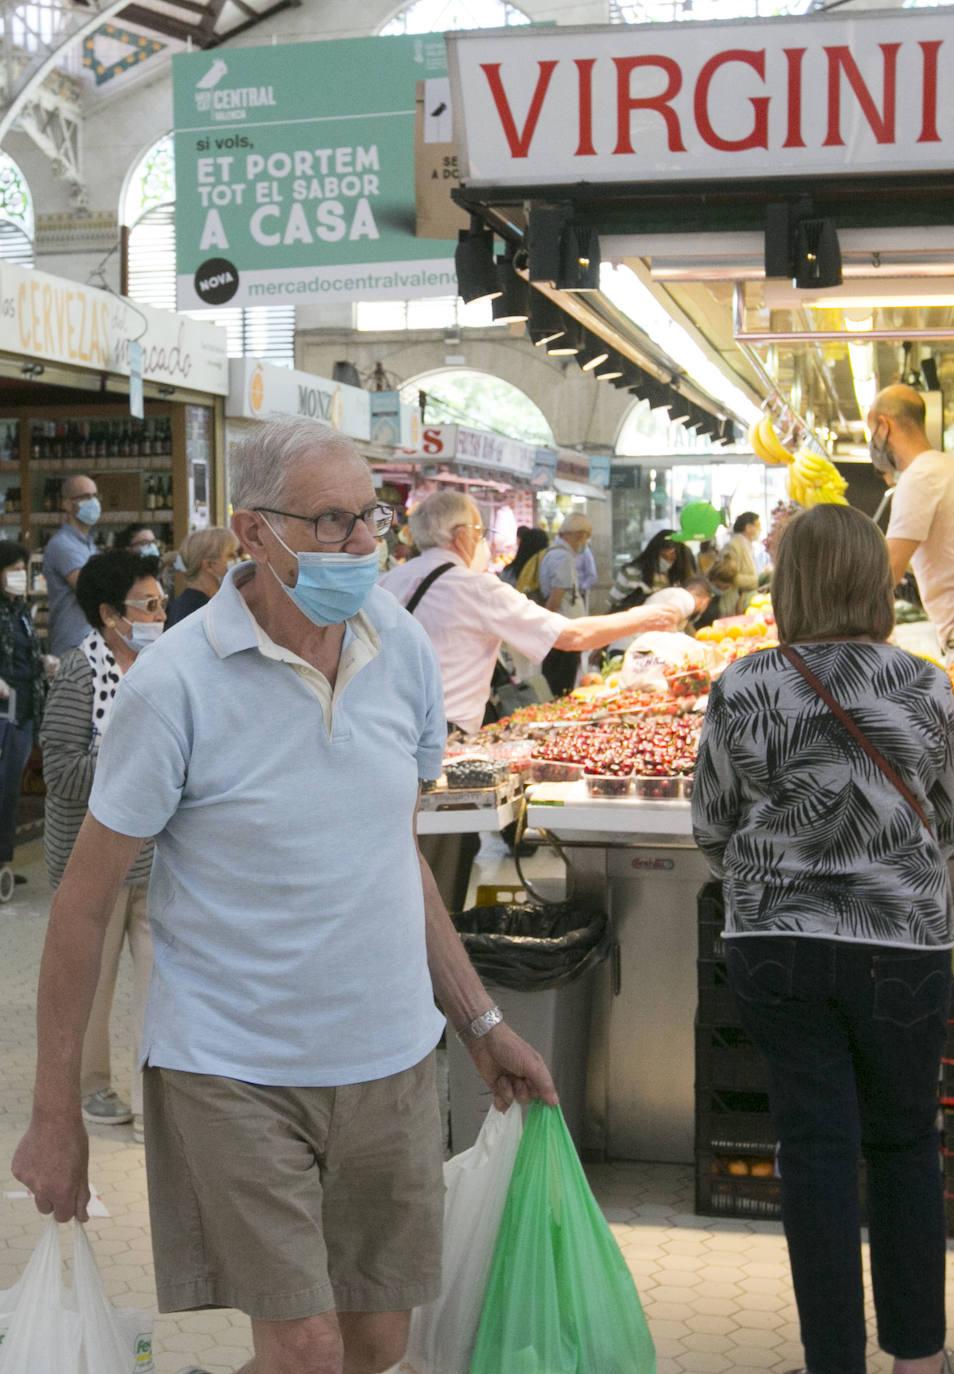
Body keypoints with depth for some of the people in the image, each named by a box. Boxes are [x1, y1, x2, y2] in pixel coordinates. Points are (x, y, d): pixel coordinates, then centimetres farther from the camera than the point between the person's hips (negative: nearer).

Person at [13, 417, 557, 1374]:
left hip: (388, 1058, 5)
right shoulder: (176, 682, -15)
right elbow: (84, 901, -8)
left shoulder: (403, 648, 1)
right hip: (233, 1068, -5)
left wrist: (480, 1021, 14)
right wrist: (55, 1114, -5)